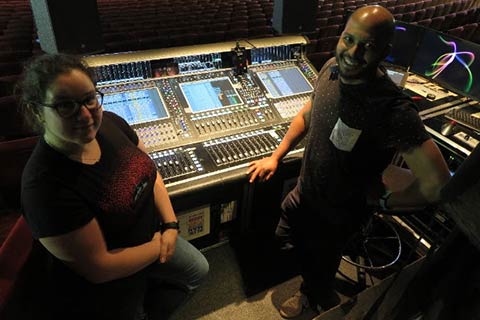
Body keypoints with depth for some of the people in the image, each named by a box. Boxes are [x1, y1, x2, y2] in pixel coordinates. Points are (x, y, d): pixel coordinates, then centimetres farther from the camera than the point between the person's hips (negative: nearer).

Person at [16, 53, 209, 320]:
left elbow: (150, 172, -1)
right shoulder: (45, 185, -33)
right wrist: (159, 248, -14)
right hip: (107, 286, -6)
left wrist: (171, 224, -9)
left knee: (197, 271, 27)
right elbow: (99, 267, -27)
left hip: (151, 236, 7)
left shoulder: (110, 123, -17)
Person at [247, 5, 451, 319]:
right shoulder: (332, 68, -11)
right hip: (303, 193, 7)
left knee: (318, 271, 21)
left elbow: (437, 185, -34)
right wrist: (276, 156, 5)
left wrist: (384, 201, -17)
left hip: (338, 216, -6)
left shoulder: (394, 110, -35)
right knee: (282, 245, 27)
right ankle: (312, 291, 59)